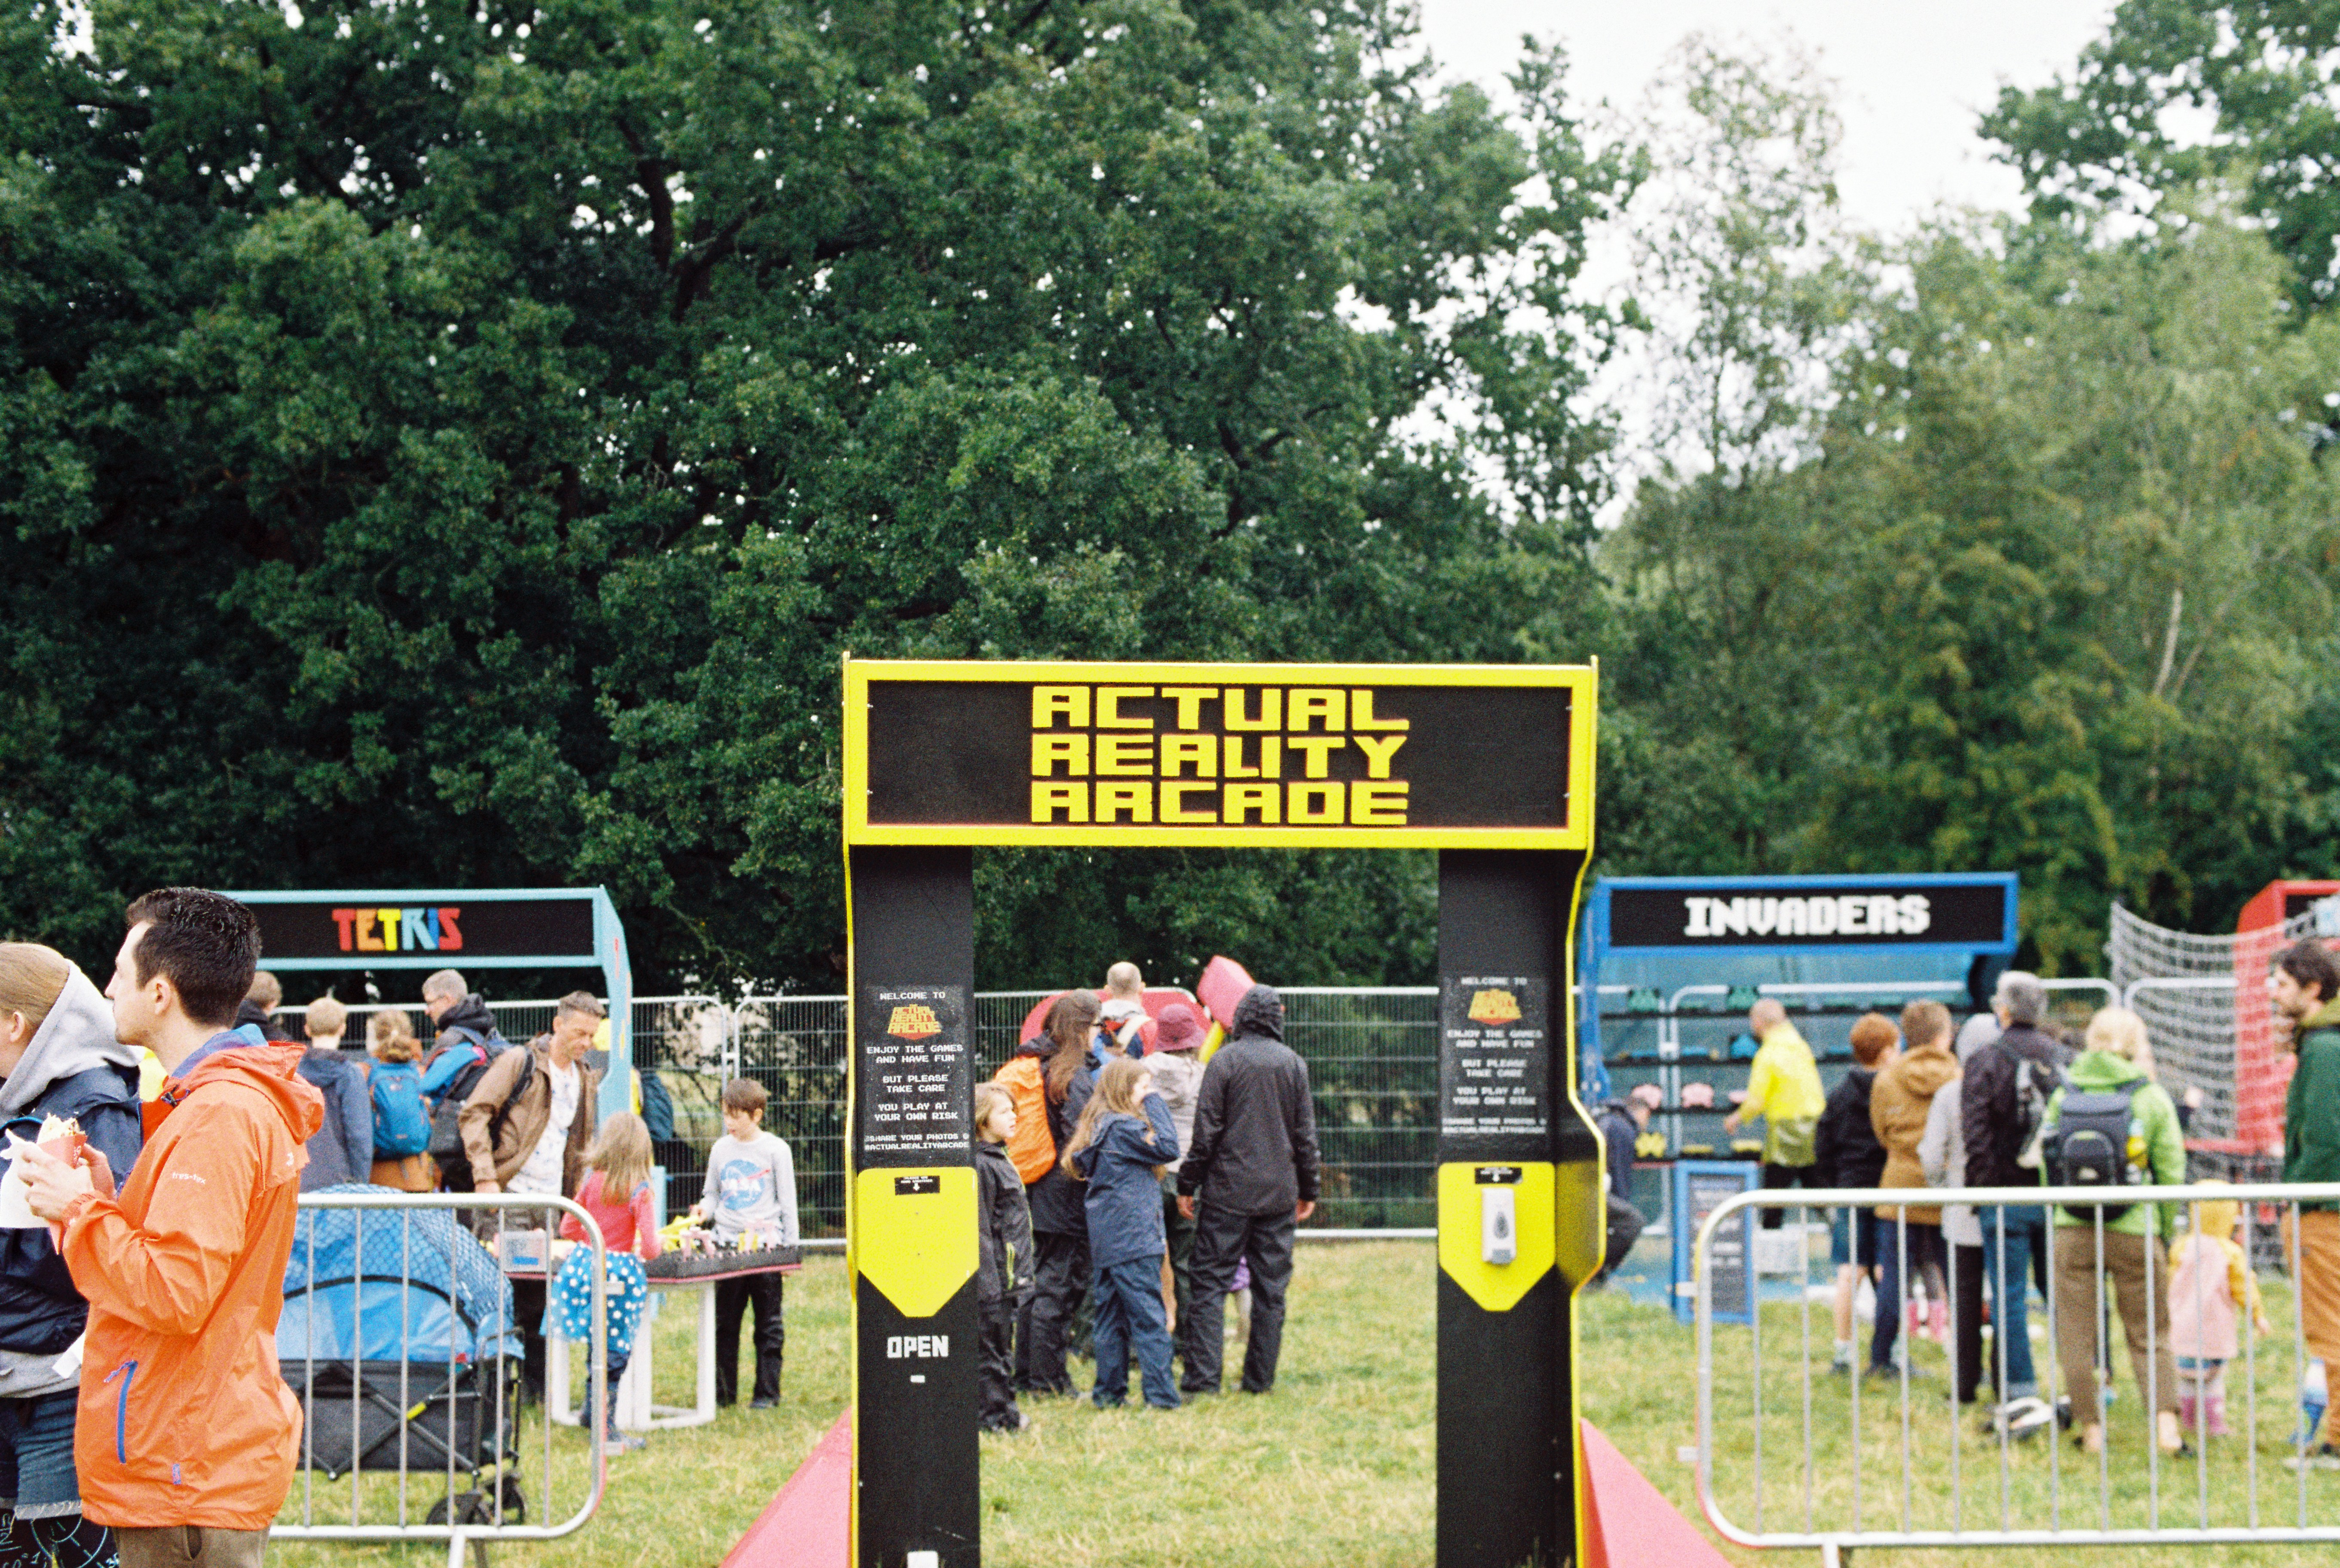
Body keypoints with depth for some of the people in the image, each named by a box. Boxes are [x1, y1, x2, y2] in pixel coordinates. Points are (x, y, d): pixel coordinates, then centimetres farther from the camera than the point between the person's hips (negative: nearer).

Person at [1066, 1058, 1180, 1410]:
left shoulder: (1096, 1126, 13)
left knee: (1111, 1315, 11)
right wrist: (1155, 1103, -5)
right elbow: (1168, 1148, -12)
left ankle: (1109, 1392, 13)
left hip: (1105, 1242, 9)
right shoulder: (1124, 1128, -13)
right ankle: (1161, 1394, -7)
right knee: (1149, 1317, -6)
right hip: (1134, 1239, -9)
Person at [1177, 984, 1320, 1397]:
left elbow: (1206, 1131, -7)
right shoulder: (1294, 1064, 5)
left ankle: (1203, 1376, -8)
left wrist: (1187, 1185, 1)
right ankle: (1260, 1377, 9)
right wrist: (1308, 1190, 18)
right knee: (1271, 1288, 8)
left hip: (1228, 1192, -3)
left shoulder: (1225, 1061, -6)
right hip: (1279, 1193, 3)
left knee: (1211, 1283, -1)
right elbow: (1305, 1134, 9)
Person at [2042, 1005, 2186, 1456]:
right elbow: (2171, 1174, 1)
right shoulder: (2152, 1098, -2)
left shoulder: (2063, 1096, 3)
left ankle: (2091, 1428, 9)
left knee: (2076, 1336, 9)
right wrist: (2168, 1230, 12)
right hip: (2135, 1231, -1)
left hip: (2073, 1231, 1)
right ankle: (2165, 1417, -8)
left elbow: (2044, 1166, 7)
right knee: (2149, 1333, 8)